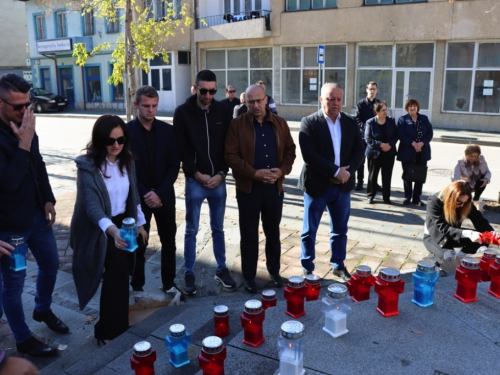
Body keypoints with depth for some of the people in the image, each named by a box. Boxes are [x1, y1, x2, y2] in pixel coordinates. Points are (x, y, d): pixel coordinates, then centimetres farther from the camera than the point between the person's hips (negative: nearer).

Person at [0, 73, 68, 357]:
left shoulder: (25, 126, 0)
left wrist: (48, 199, 7)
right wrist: (23, 144, -31)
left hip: (36, 214, 7)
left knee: (51, 264, 21)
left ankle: (43, 310, 47)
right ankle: (23, 340, 27)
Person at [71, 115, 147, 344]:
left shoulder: (127, 161, -2)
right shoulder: (88, 166, -21)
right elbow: (92, 205, -32)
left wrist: (140, 223, 13)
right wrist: (112, 229, -48)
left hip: (123, 224, 6)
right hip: (99, 229, -5)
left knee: (122, 270, 12)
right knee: (117, 271, -15)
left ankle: (116, 323, 37)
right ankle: (110, 330, 3)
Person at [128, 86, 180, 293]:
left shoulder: (167, 130, 1)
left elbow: (174, 165, -1)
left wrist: (159, 193, -11)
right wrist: (145, 194, -11)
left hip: (164, 196, 3)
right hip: (139, 197, -2)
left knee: (169, 242, 11)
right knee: (138, 244, 7)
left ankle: (169, 283, 27)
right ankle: (137, 287, 22)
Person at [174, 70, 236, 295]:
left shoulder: (224, 111, 2)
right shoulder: (183, 112, -4)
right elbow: (181, 148, -5)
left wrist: (221, 174, -7)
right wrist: (197, 174, -10)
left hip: (218, 180, 2)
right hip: (195, 180, -2)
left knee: (218, 228, 14)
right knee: (191, 230, 7)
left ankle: (221, 269, 26)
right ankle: (189, 273, 19)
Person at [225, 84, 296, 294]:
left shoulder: (279, 123, 5)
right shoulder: (237, 125, -6)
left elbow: (290, 150, 8)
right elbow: (231, 155, -11)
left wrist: (282, 170, -10)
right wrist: (254, 173, -20)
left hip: (274, 187, 3)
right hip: (248, 187, -3)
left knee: (273, 232, 15)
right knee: (249, 234, 7)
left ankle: (274, 271, 32)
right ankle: (249, 276, 21)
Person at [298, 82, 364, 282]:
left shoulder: (351, 122, 6)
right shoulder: (309, 122, -9)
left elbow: (359, 150, 5)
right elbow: (309, 155, -18)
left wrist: (347, 172, -12)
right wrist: (335, 171, -19)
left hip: (343, 185, 4)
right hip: (317, 184, -4)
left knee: (340, 229, 16)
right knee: (309, 231, 6)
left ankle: (339, 266, 32)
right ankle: (307, 268, 22)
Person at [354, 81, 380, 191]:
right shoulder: (360, 103, 3)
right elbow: (357, 120, -3)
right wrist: (366, 126, -19)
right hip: (363, 135, -1)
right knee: (360, 160, 3)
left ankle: (374, 182, 15)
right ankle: (360, 182, 12)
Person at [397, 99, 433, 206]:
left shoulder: (424, 118, 9)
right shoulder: (402, 119, 0)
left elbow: (430, 133, 3)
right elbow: (401, 135, -10)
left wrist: (422, 143, -13)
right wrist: (413, 144, -19)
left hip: (422, 152, 3)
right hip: (407, 152, -3)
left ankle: (417, 198, 15)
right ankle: (407, 197, 16)